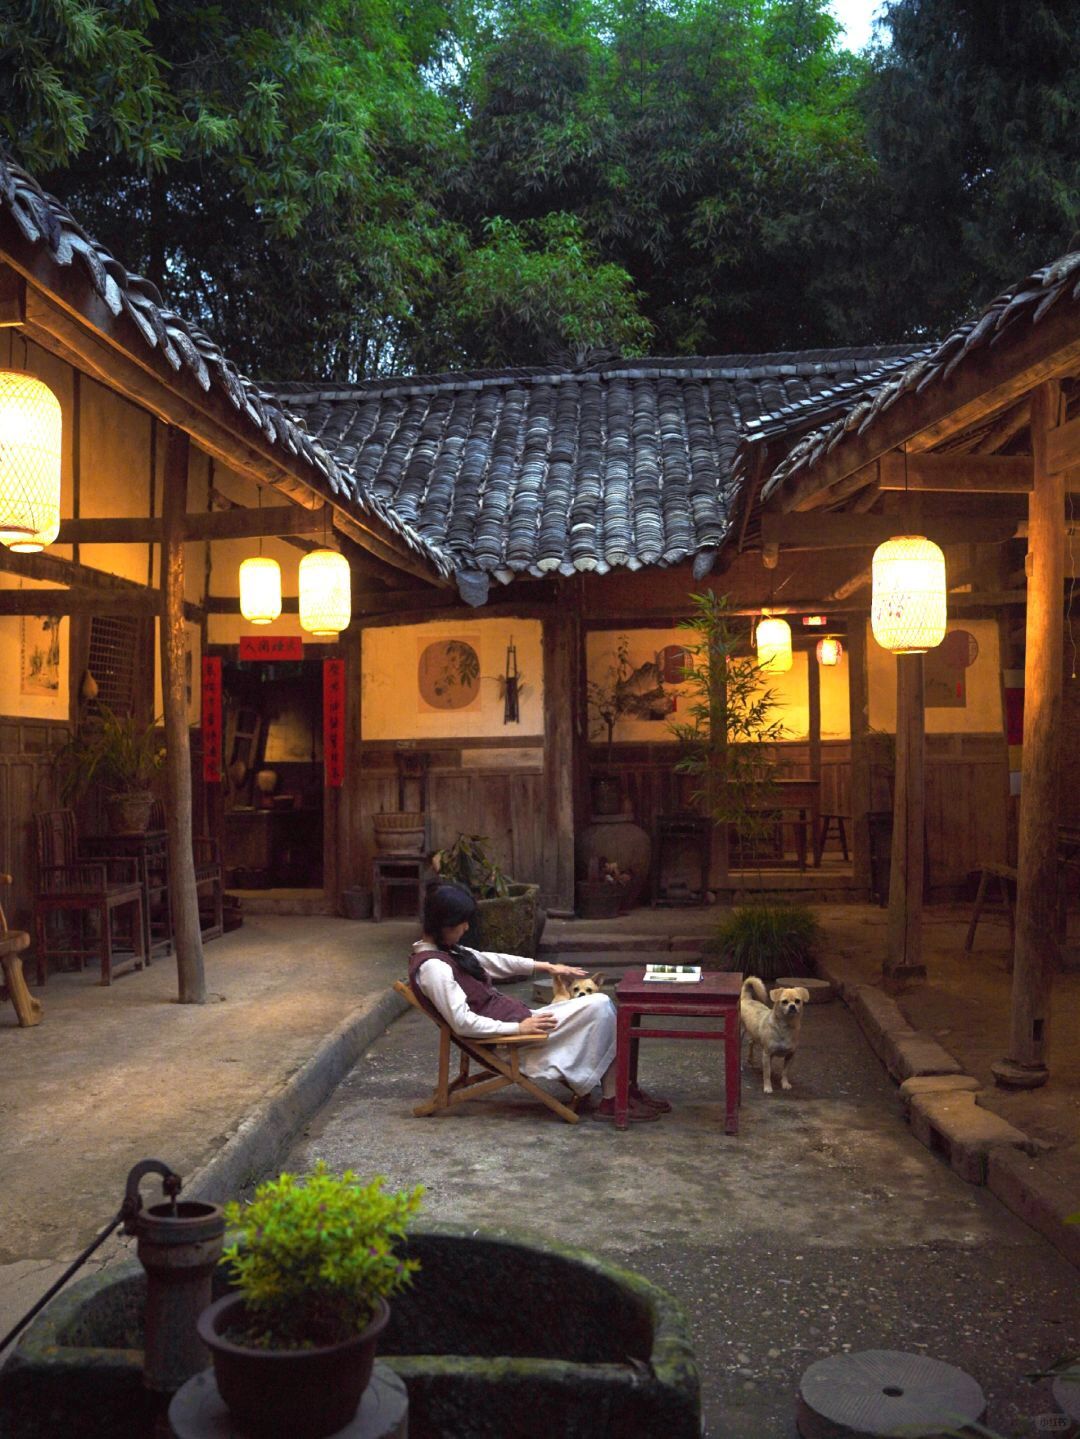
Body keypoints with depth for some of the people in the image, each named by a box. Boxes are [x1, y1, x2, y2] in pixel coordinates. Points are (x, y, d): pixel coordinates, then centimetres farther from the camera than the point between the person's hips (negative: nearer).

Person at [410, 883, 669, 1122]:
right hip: (509, 1032, -10)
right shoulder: (432, 967, -19)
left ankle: (624, 1089, 6)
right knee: (599, 1006, -13)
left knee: (599, 1006, 7)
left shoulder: (445, 952, 11)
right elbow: (462, 1023, -24)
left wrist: (547, 966, 14)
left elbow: (493, 961, 17)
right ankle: (611, 1100, -5)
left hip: (517, 1017, 10)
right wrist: (520, 1028, -22)